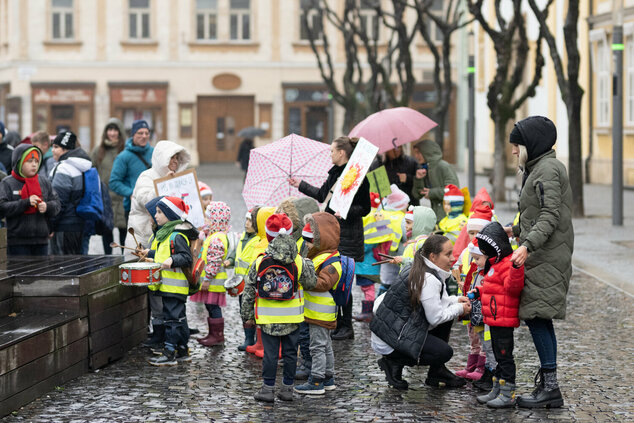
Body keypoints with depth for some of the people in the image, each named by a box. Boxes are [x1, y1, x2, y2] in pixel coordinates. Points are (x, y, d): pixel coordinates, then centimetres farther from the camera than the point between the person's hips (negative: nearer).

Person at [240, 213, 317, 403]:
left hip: (268, 318, 0)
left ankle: (268, 389, 8)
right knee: (290, 352, 10)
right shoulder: (299, 262, -8)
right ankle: (287, 389, 15)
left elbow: (249, 291, -2)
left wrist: (247, 315, 8)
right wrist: (309, 265, 19)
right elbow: (311, 284, 3)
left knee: (270, 353, 5)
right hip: (292, 318, 0)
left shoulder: (260, 262, -6)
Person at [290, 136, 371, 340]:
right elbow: (322, 196, 26)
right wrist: (301, 185, 33)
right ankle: (336, 322, 21)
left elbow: (365, 208, -15)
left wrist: (346, 213, -30)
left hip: (347, 235, -9)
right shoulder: (334, 173, 12)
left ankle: (346, 327, 4)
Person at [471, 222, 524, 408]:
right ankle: (497, 391, 24)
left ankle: (508, 395, -4)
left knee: (504, 356, -7)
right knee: (500, 357, 16)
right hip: (495, 320, 11)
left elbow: (512, 287, -29)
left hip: (504, 321, -11)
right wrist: (479, 292, 30)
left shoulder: (507, 264, -16)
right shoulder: (497, 263, 19)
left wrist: (516, 268, -41)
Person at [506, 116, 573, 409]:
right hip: (539, 255, 10)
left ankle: (550, 385, -10)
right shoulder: (538, 168, 18)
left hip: (547, 255, -10)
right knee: (538, 318, 9)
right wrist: (516, 230, 32)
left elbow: (550, 216, -21)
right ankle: (548, 385, 11)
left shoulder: (548, 169, -13)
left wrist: (528, 245, -29)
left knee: (536, 315, -11)